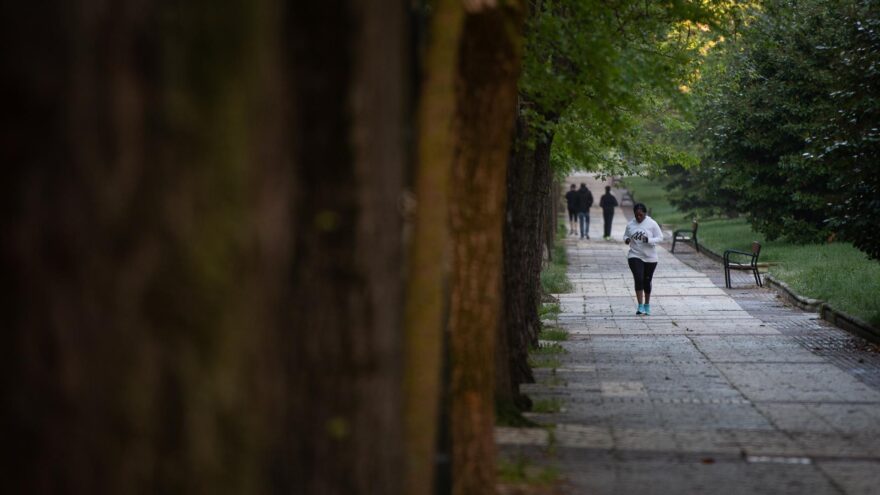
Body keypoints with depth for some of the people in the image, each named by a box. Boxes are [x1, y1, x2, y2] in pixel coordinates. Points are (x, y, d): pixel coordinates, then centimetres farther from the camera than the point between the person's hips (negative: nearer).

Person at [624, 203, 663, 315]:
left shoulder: (652, 224, -6)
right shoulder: (630, 225, 2)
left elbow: (660, 237, -6)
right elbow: (625, 235, 13)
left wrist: (649, 240, -24)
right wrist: (626, 239, -11)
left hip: (650, 258, 0)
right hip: (635, 256, 0)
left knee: (647, 281, 12)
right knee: (638, 279, -16)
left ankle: (647, 306, 29)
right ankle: (640, 307, -16)